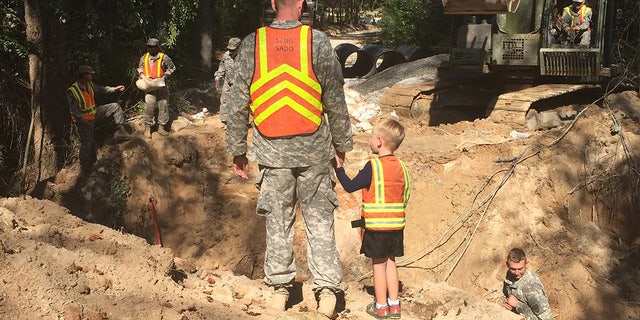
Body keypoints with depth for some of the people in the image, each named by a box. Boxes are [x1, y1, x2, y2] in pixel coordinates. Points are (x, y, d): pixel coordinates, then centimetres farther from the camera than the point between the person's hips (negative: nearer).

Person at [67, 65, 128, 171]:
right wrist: (86, 123, -27)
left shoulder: (89, 84, -5)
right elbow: (74, 111, -25)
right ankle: (84, 166, 24)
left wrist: (114, 89, 12)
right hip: (83, 120, -7)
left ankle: (121, 130, 2)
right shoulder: (72, 91, -27)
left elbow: (100, 89, 17)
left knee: (115, 107, 0)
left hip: (94, 113, 7)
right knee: (87, 144, 3)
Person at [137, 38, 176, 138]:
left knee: (163, 105, 4)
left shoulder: (164, 57, -5)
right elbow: (140, 67, 22)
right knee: (149, 105, -9)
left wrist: (166, 75, -10)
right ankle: (147, 128, -2)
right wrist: (140, 73, 3)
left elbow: (172, 68, 3)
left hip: (162, 86, 0)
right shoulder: (144, 57, 5)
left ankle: (161, 127, 15)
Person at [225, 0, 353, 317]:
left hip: (272, 148, 1)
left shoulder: (251, 44, -2)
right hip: (313, 148, -1)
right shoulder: (318, 42, -6)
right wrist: (342, 142, 10)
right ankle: (327, 288, 8)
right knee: (318, 218, 8)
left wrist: (237, 149, 10)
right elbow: (335, 100, -1)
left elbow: (237, 104, 0)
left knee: (278, 219, 11)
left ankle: (279, 287, 20)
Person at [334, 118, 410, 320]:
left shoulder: (373, 166, -13)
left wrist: (339, 168, 3)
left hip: (376, 226, -6)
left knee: (379, 264, 3)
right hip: (396, 225, 6)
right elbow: (404, 196, 12)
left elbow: (350, 186, -9)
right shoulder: (400, 167, 5)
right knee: (390, 262, 14)